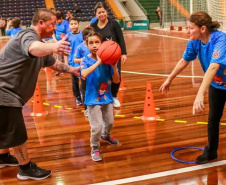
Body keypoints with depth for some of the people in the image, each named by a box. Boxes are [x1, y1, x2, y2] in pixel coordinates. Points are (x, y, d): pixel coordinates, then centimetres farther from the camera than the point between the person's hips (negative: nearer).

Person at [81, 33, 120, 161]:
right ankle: (95, 148, 16)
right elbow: (84, 74, -36)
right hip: (93, 99, -4)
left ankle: (105, 135, 53)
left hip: (107, 97, 4)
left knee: (110, 122, 21)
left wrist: (114, 66, -22)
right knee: (96, 127, -8)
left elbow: (116, 81, -6)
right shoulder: (86, 61, -13)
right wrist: (98, 62, -37)